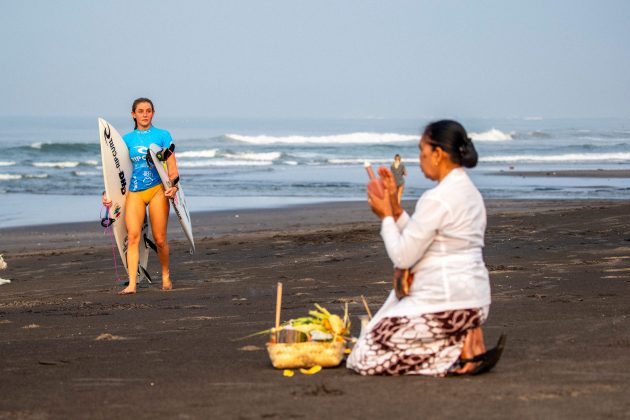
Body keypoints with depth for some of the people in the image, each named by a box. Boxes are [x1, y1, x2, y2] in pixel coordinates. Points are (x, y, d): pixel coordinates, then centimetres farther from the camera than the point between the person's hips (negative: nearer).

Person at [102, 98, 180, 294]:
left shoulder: (163, 136, 6)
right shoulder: (127, 139, 11)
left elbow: (172, 167, 3)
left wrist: (174, 185, -14)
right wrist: (107, 192, 2)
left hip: (157, 189, -1)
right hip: (134, 192, 1)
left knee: (160, 239, -1)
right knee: (132, 236, -13)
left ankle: (166, 276, 23)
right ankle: (131, 284, -15)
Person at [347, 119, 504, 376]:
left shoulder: (436, 199, -17)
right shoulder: (470, 192, 13)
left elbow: (403, 257, -13)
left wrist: (386, 217, 0)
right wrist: (396, 209, 11)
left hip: (445, 305, -9)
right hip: (475, 304, 9)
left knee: (364, 358, -2)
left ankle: (460, 350, -9)